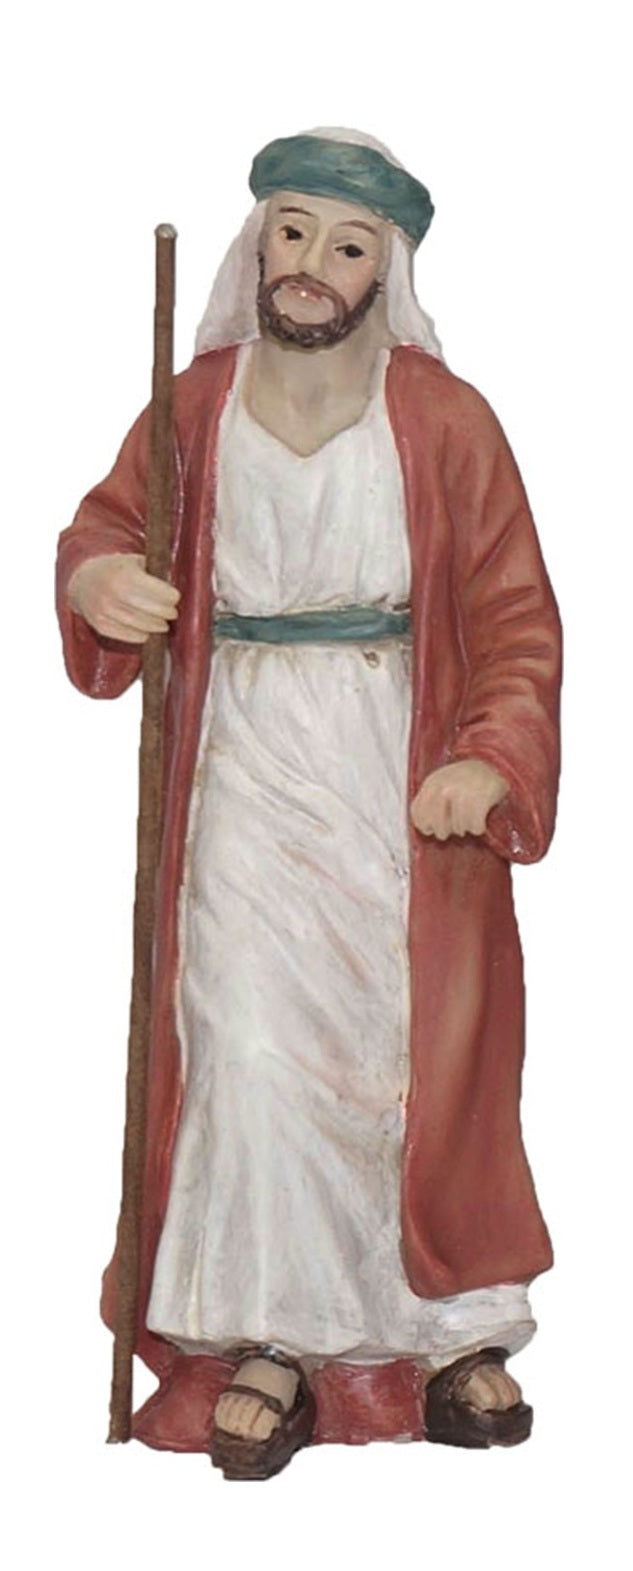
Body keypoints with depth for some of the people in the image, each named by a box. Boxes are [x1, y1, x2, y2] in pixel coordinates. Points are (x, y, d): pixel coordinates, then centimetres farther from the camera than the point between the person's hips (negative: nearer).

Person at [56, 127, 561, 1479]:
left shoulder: (445, 420, -4)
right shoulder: (194, 409, 1)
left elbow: (518, 618, -2)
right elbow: (107, 526, 11)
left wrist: (492, 759, -18)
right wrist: (96, 580, -14)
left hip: (407, 791, -1)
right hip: (247, 775, 1)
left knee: (418, 1054, 1)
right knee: (250, 1053, -7)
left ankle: (450, 1330, 19)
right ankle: (268, 1344, 7)